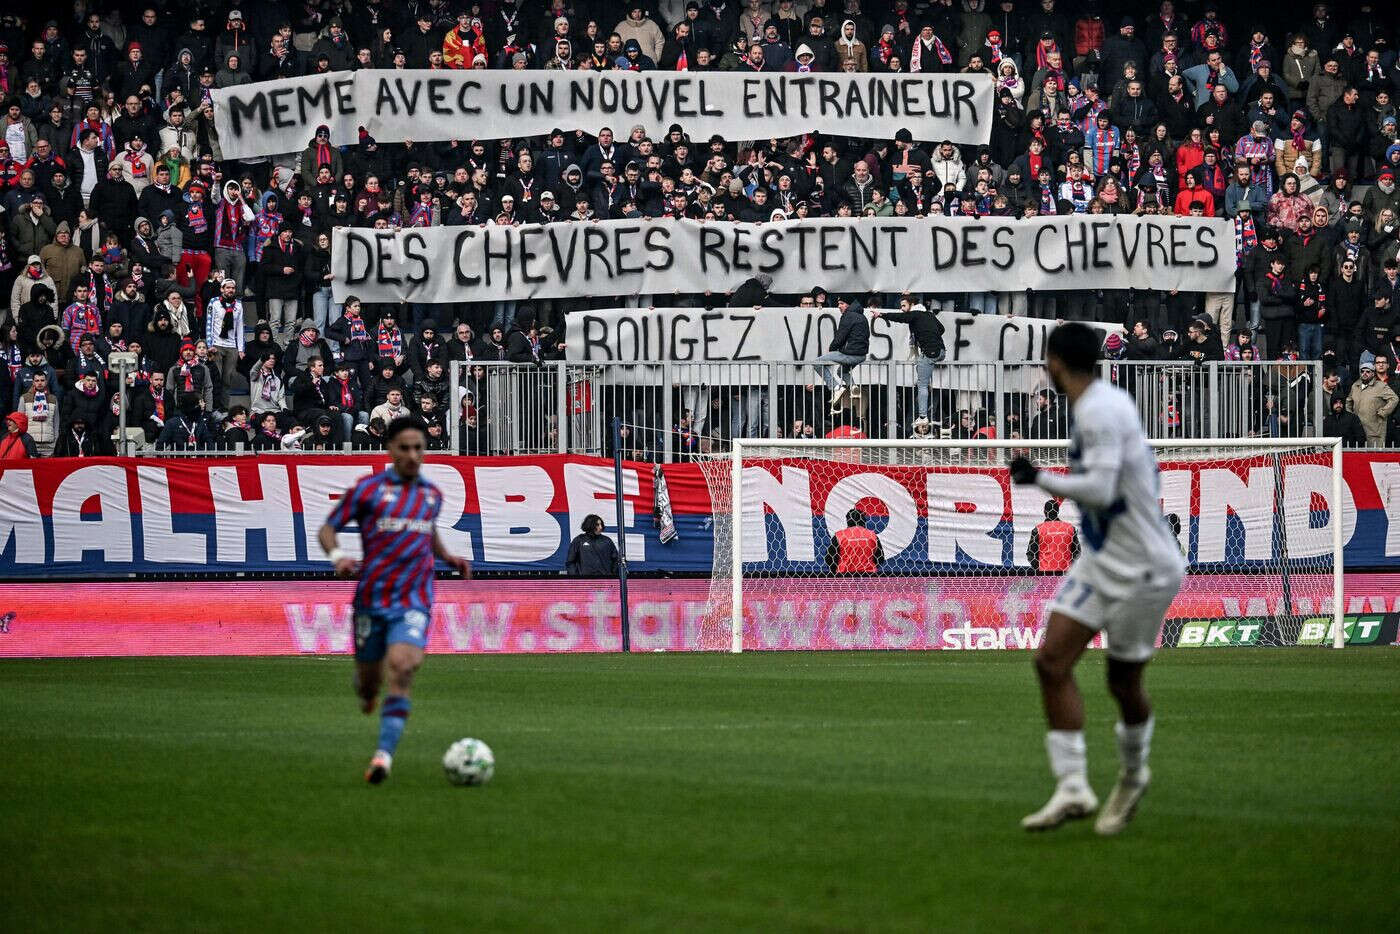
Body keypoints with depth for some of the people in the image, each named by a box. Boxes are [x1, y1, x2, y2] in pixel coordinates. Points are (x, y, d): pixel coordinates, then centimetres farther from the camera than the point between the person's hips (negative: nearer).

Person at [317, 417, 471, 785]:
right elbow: (327, 529, 1)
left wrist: (448, 557, 13)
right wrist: (336, 556, -19)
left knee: (402, 668, -22)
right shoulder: (368, 489, -2)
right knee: (368, 681, 9)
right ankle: (366, 687, 50)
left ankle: (384, 754, -25)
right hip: (371, 599, -1)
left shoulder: (432, 494, 11)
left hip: (413, 602, 1)